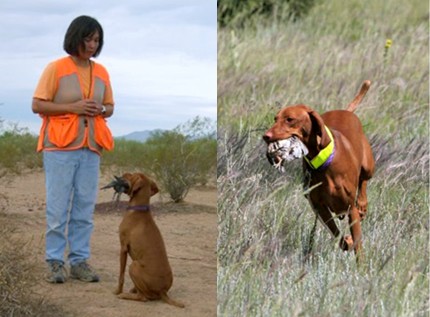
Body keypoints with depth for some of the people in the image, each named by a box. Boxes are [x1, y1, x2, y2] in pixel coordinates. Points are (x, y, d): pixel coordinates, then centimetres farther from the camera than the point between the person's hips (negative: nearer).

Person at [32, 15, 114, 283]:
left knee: (85, 208, 4)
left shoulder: (101, 72, 10)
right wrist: (73, 107, -16)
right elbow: (37, 105, -6)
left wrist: (101, 110, -4)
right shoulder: (56, 68, -4)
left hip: (90, 148, 4)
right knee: (58, 208, -4)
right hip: (60, 147, -4)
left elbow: (110, 107, 20)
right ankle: (55, 263, 3)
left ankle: (80, 261, 11)